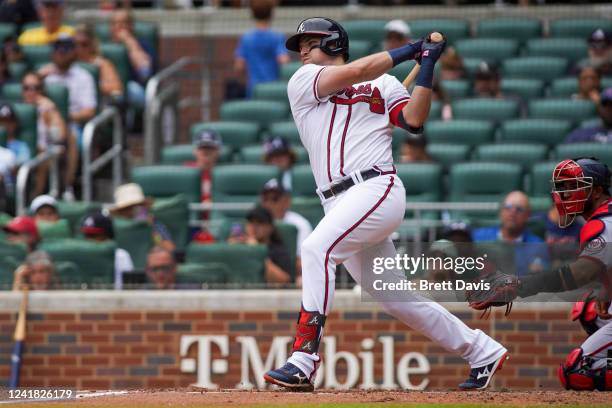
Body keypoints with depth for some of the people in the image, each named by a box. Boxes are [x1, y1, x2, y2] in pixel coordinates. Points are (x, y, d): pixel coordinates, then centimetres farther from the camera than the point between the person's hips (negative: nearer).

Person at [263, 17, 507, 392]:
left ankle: (303, 362, -34)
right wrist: (408, 51, 7)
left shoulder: (385, 84, 12)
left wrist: (427, 66, -5)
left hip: (377, 189, -5)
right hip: (339, 204, 5)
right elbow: (356, 72, 0)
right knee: (397, 299, 8)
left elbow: (414, 120, -4)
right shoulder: (303, 82, 16)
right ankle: (482, 352, 22)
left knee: (316, 248, -28)